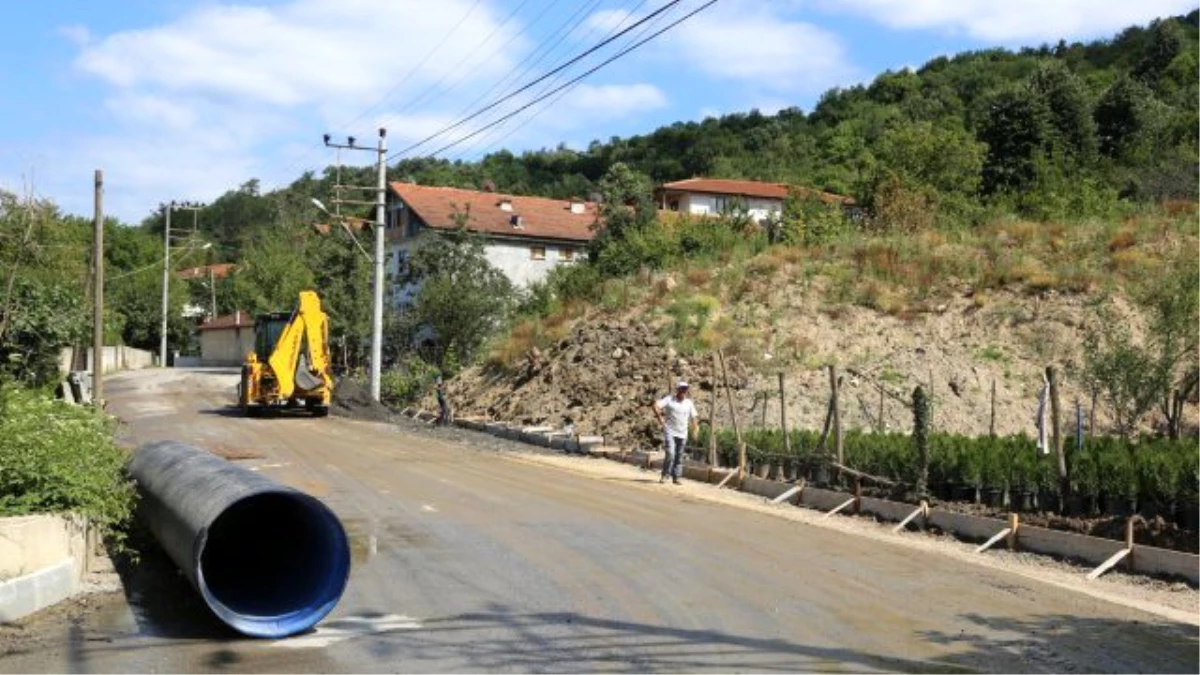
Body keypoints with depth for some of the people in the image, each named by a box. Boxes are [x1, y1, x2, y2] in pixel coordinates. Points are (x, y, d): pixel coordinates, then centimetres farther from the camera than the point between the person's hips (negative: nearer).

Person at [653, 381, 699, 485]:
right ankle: (665, 475, -3)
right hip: (670, 432, -4)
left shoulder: (689, 403, 10)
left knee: (679, 456, 6)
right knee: (670, 453, -16)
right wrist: (660, 417, -14)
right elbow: (656, 405, -9)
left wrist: (694, 430, 5)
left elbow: (693, 417, 15)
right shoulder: (669, 400, -1)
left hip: (682, 433, 4)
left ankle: (676, 477, 14)